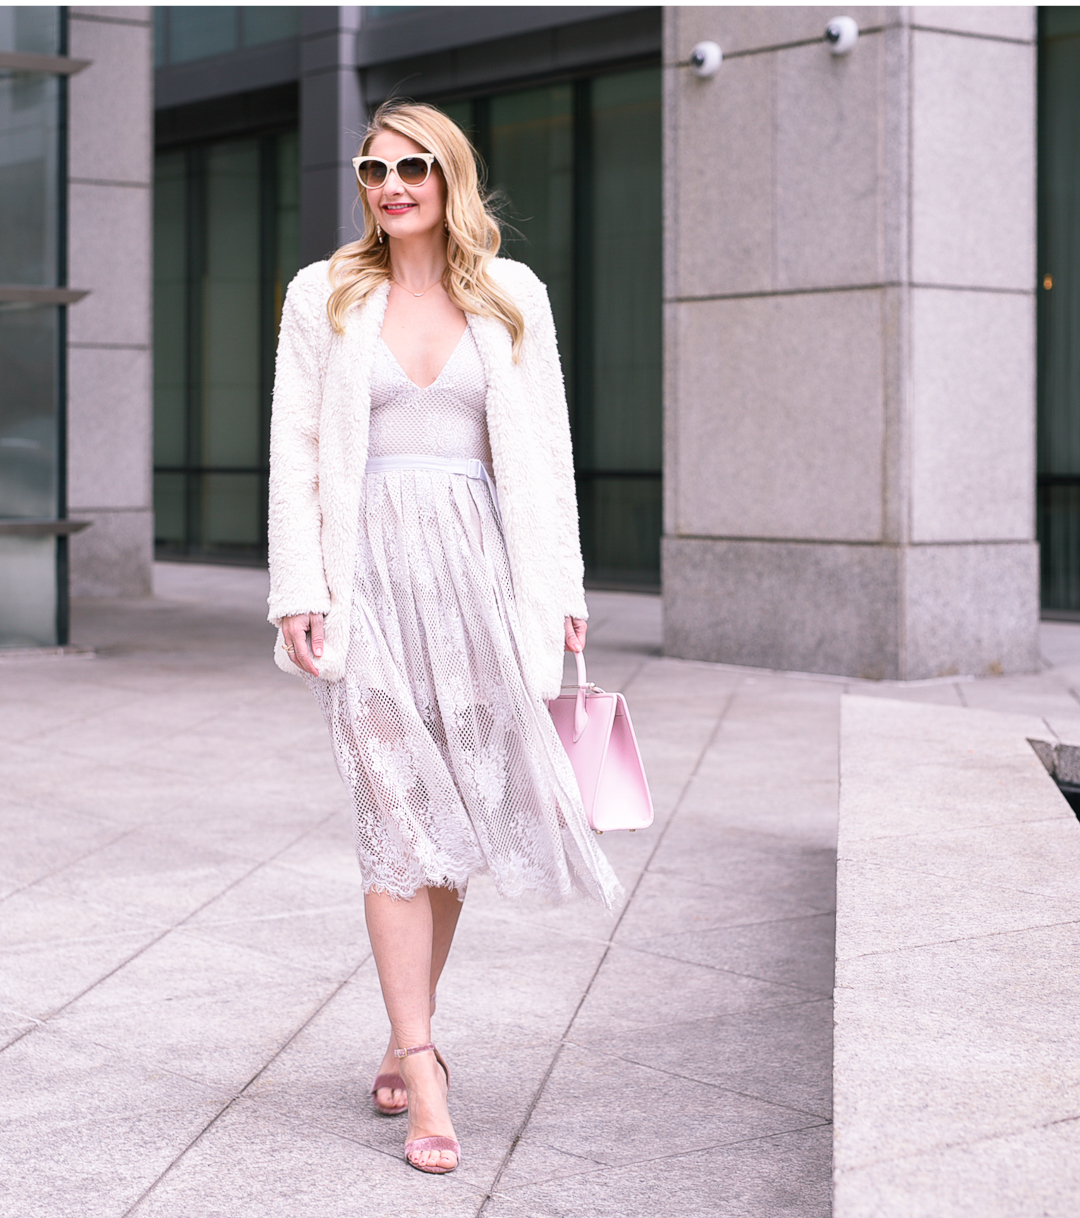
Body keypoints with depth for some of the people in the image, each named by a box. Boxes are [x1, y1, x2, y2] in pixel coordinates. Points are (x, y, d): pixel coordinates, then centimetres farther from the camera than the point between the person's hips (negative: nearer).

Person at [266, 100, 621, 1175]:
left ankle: (406, 1037, 19)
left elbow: (545, 445, 9)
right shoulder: (324, 296, 8)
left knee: (455, 807, 5)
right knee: (396, 811, -6)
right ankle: (421, 1069, -4)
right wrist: (298, 590, -5)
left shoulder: (511, 295, 10)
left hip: (478, 563, 2)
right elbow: (294, 450, 4)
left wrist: (560, 585, 4)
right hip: (370, 563, -1)